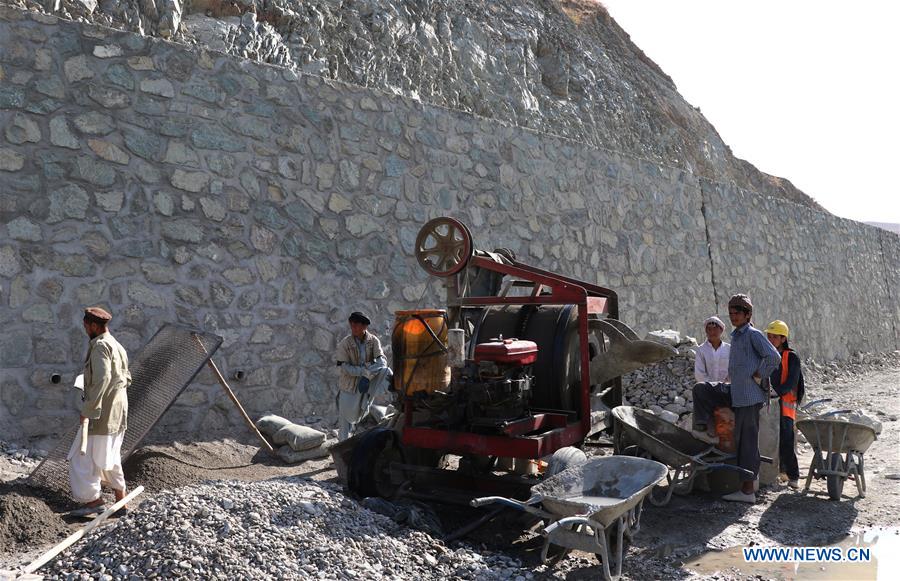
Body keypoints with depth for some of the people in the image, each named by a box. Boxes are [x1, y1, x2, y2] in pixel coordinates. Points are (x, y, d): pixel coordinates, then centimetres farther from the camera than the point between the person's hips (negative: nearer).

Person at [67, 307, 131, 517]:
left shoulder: (100, 345, -13)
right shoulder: (118, 346, 16)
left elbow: (102, 378, -25)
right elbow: (126, 379, 21)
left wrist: (87, 409, -23)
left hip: (102, 413, -10)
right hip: (117, 414, 10)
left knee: (82, 457, -1)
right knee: (110, 459, 16)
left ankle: (93, 500, 0)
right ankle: (120, 503, 19)